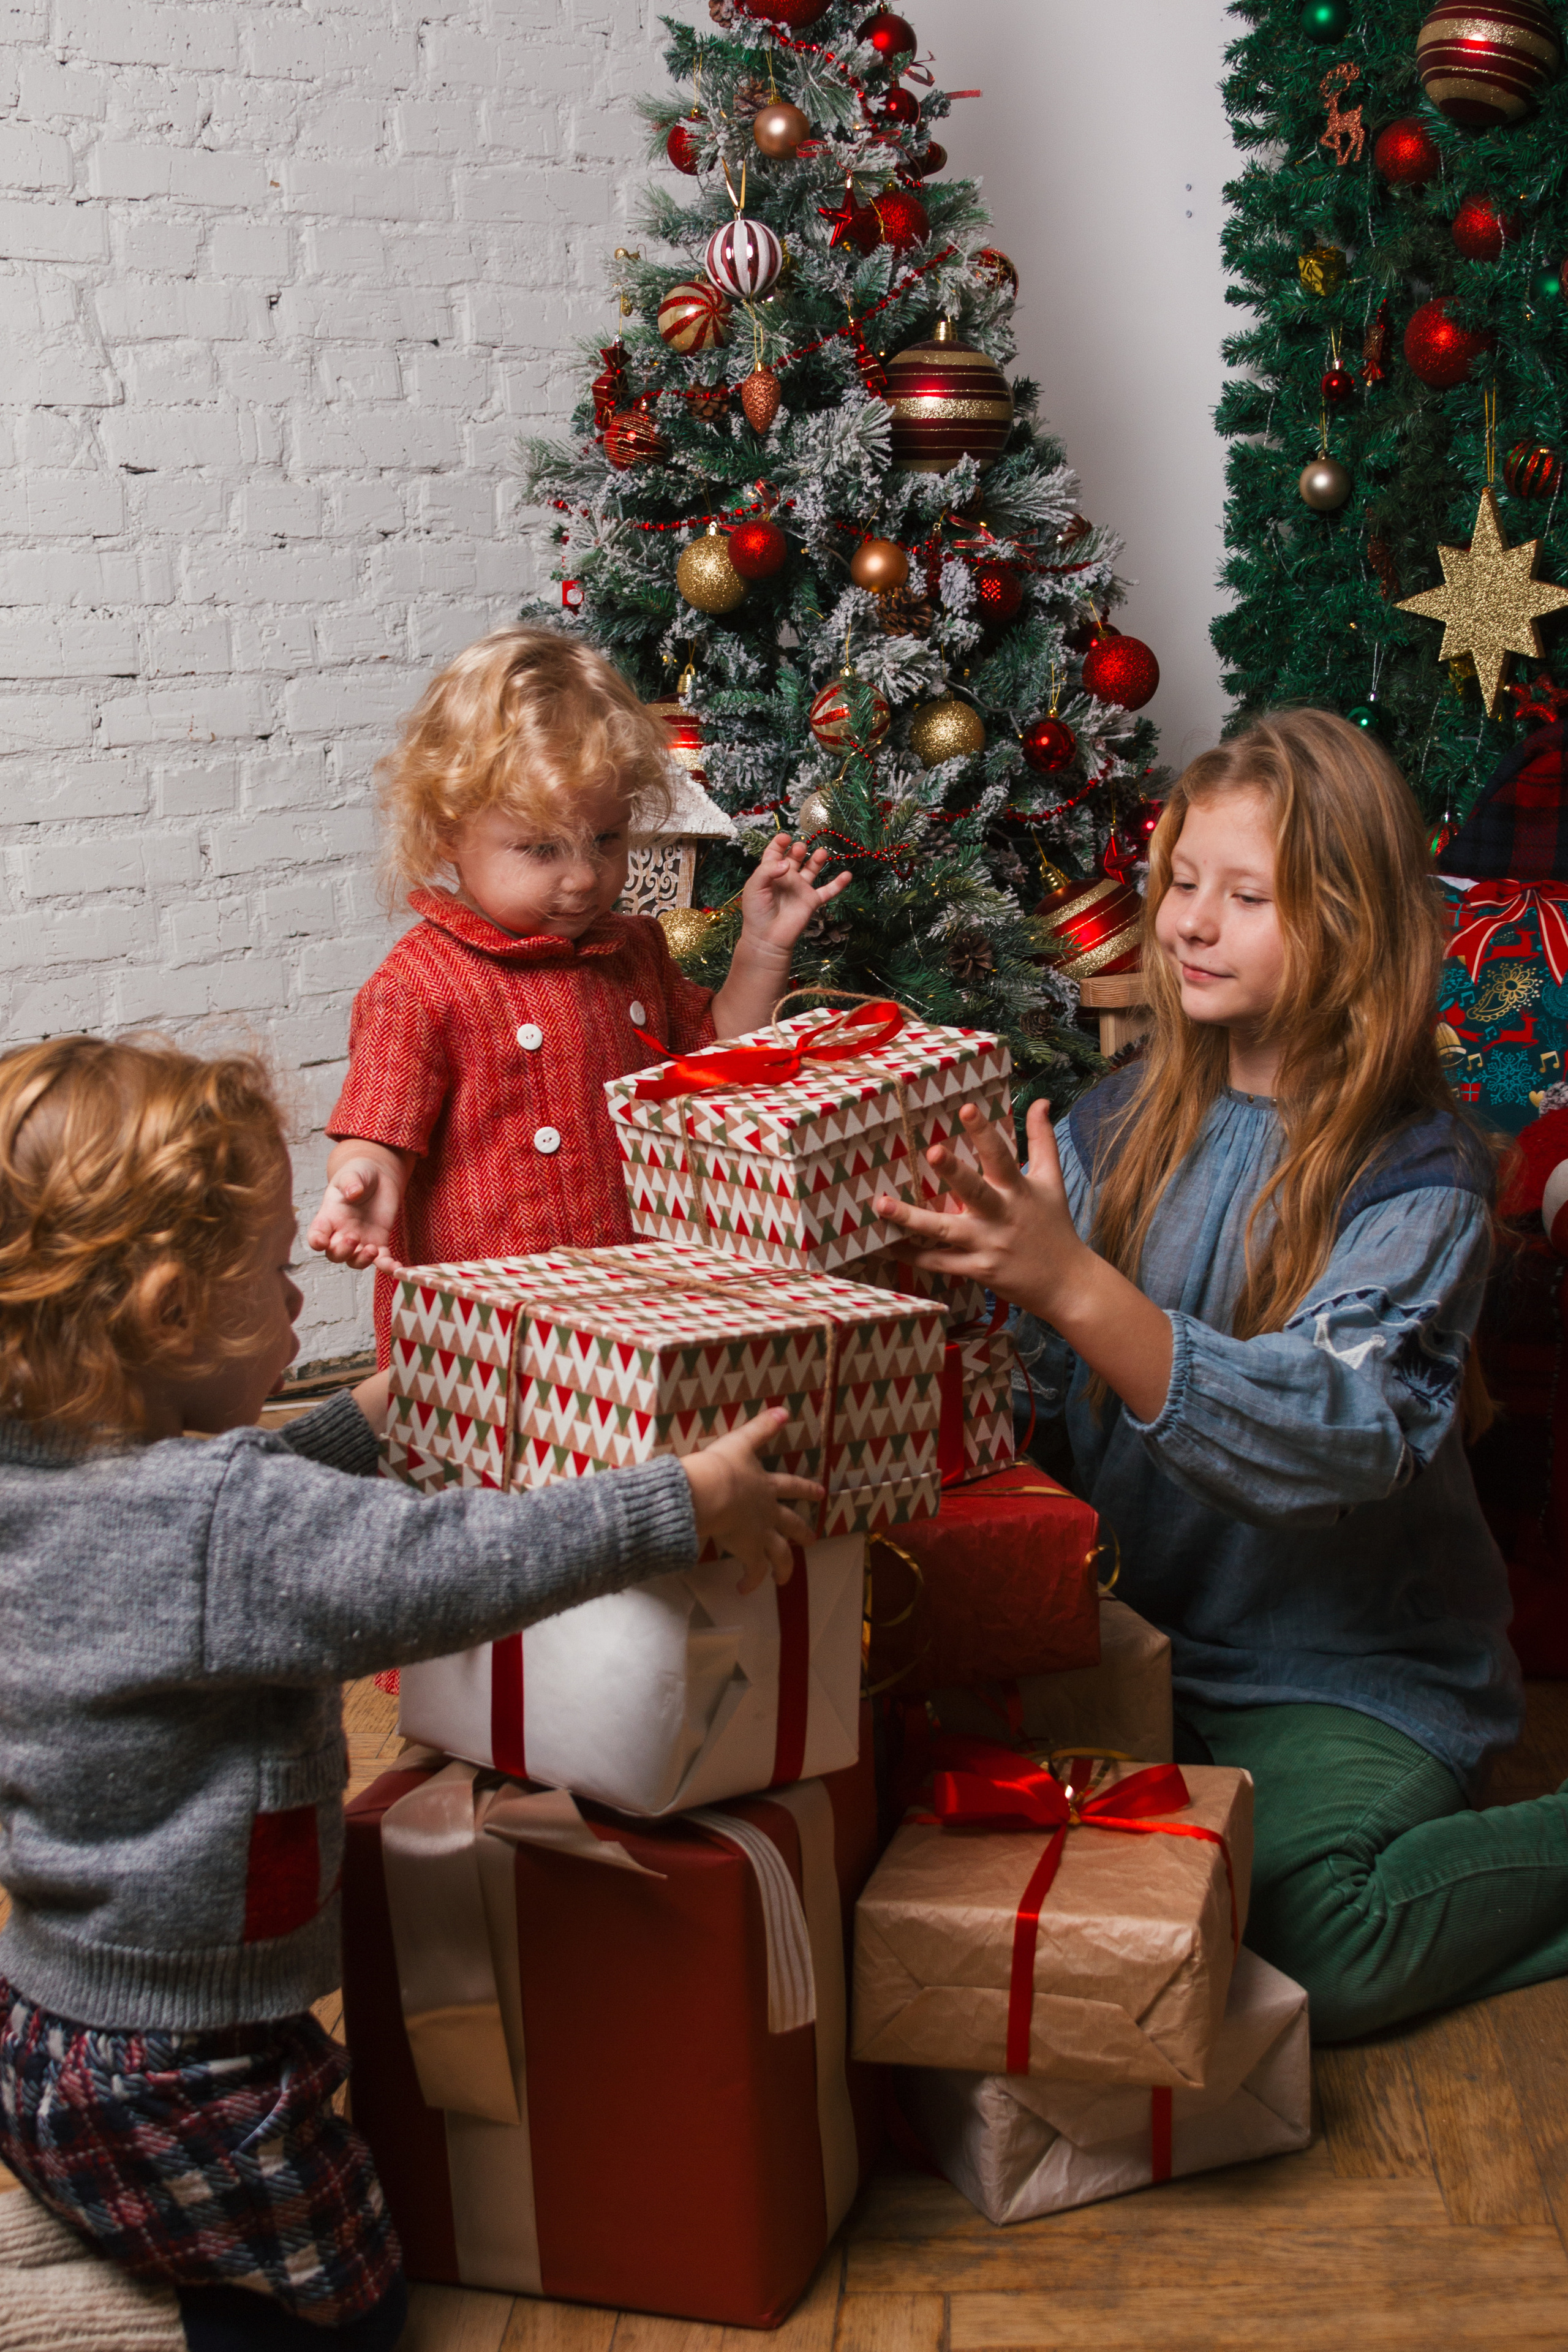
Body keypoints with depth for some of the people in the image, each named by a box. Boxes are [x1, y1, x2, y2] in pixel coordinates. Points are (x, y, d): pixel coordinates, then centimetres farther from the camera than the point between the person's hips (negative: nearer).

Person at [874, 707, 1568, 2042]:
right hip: (1151, 1641, 6)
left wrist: (1071, 1286, -40)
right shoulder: (1125, 1125, 4)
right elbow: (1033, 1381, 2)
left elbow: (1340, 1434, -29)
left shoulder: (1419, 1178, -13)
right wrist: (959, 1264, -20)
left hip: (1353, 1668, -6)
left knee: (1305, 1955, -27)